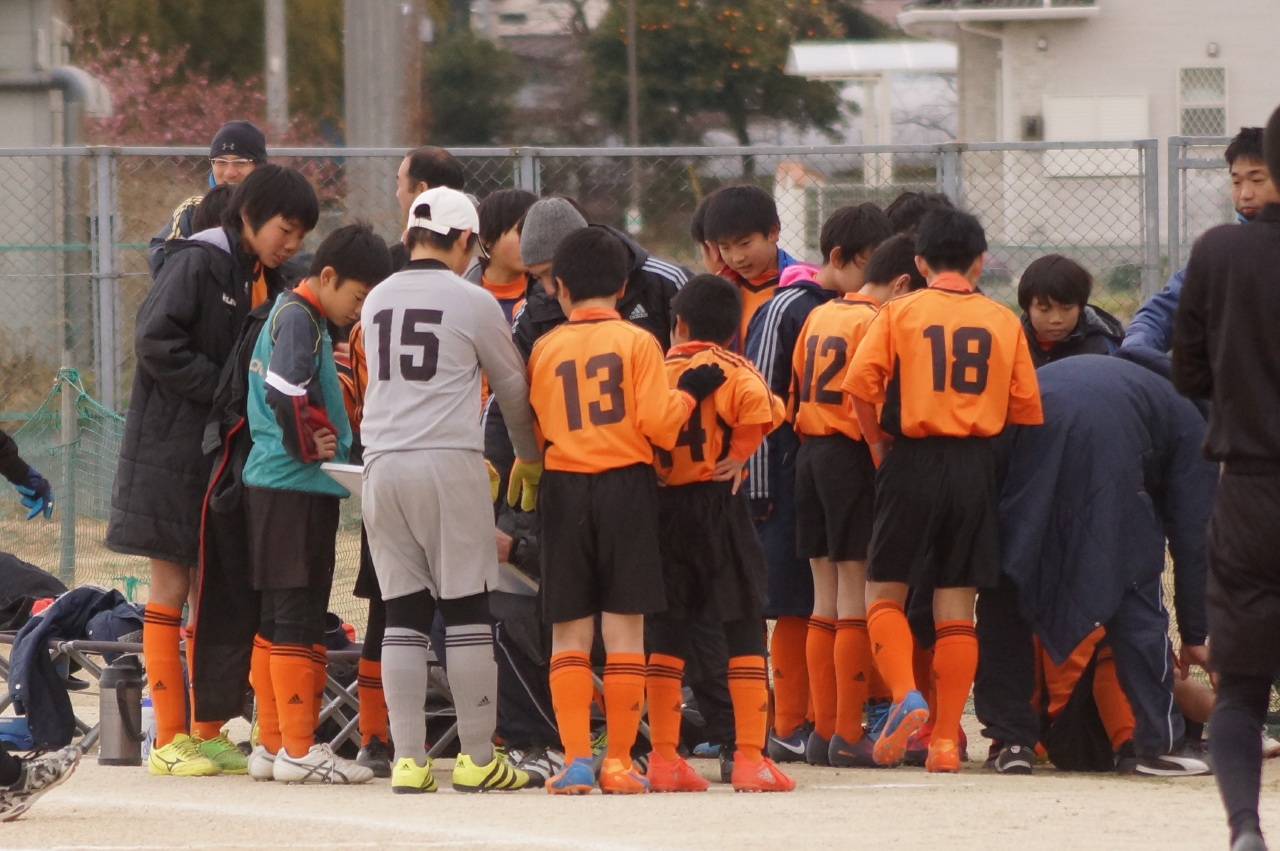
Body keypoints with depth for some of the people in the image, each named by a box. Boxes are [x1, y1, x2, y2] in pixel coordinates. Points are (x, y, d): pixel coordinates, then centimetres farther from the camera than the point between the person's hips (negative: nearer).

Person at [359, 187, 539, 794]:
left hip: (382, 464, 5)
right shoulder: (472, 302, -4)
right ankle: (478, 759, 2)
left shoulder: (377, 301, 12)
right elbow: (512, 386, 8)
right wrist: (529, 456, 27)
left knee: (404, 613, 6)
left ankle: (407, 759, 2)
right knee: (467, 611, 1)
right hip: (447, 462, -5)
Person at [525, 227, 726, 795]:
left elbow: (538, 432, 5)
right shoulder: (636, 342, -2)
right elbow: (659, 424, -8)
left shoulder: (544, 349, 4)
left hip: (563, 491, 2)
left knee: (569, 633, 6)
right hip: (626, 485, -2)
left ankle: (575, 759, -1)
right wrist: (689, 392, 7)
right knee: (624, 627, 1)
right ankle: (619, 762, -1)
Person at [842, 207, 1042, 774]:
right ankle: (946, 739, 3)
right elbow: (1027, 408, 5)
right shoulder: (1003, 321, 7)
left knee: (884, 590, 8)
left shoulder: (900, 312, 0)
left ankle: (905, 695, -16)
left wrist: (880, 444, 2)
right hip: (976, 466, 2)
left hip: (913, 459, -2)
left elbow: (860, 384, -11)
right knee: (956, 606, 5)